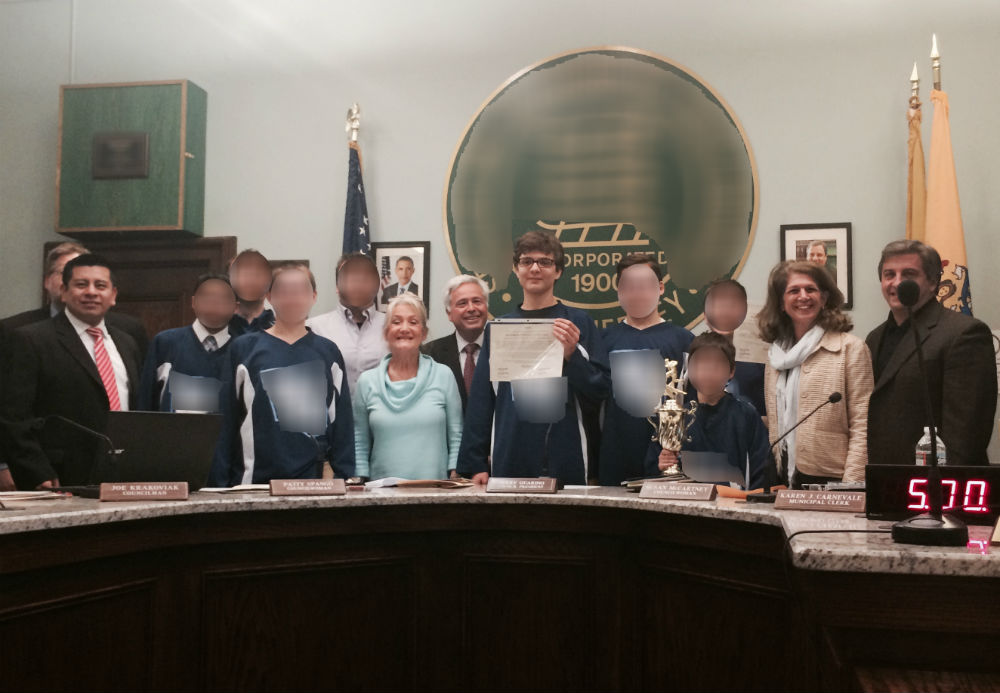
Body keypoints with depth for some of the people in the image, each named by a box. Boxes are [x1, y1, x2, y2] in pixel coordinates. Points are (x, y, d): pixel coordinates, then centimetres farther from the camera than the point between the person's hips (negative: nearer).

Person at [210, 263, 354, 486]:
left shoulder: (328, 353, 9)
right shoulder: (244, 349, 5)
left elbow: (341, 424, 8)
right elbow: (226, 422, 4)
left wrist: (345, 477, 1)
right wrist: (218, 483, -1)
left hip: (311, 480, 1)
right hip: (252, 480, -1)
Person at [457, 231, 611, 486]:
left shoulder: (578, 323, 4)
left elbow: (601, 388, -1)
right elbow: (480, 400, 9)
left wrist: (571, 355, -18)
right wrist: (475, 464, 4)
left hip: (566, 464, -2)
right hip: (509, 462, 2)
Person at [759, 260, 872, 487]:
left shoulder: (850, 347, -2)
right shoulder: (776, 353, 14)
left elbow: (862, 426, -7)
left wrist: (851, 487, -15)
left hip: (829, 479, -4)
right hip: (782, 478, 4)